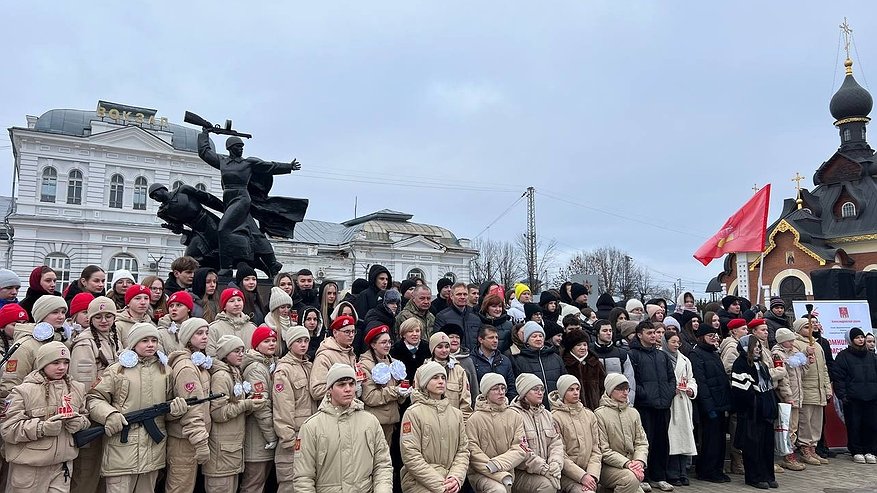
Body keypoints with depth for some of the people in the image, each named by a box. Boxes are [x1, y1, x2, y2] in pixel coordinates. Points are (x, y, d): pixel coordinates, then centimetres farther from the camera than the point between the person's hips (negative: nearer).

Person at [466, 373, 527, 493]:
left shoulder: (515, 417, 8)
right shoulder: (475, 419, -2)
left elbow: (520, 451, 0)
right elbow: (474, 453, -10)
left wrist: (496, 464, -17)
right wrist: (501, 475, -18)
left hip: (508, 470, 5)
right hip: (481, 474, -5)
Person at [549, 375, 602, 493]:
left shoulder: (589, 415, 14)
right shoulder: (555, 417, -4)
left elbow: (596, 449, 10)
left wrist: (592, 474, -5)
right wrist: (582, 476, -14)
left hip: (587, 471, 4)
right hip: (567, 473, -4)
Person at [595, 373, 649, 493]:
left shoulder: (633, 413, 11)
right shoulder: (600, 414, -9)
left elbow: (642, 442, 8)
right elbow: (603, 450, -13)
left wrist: (640, 461, -12)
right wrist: (627, 463, -21)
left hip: (631, 466, 6)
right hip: (607, 466, -6)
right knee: (631, 478, -32)